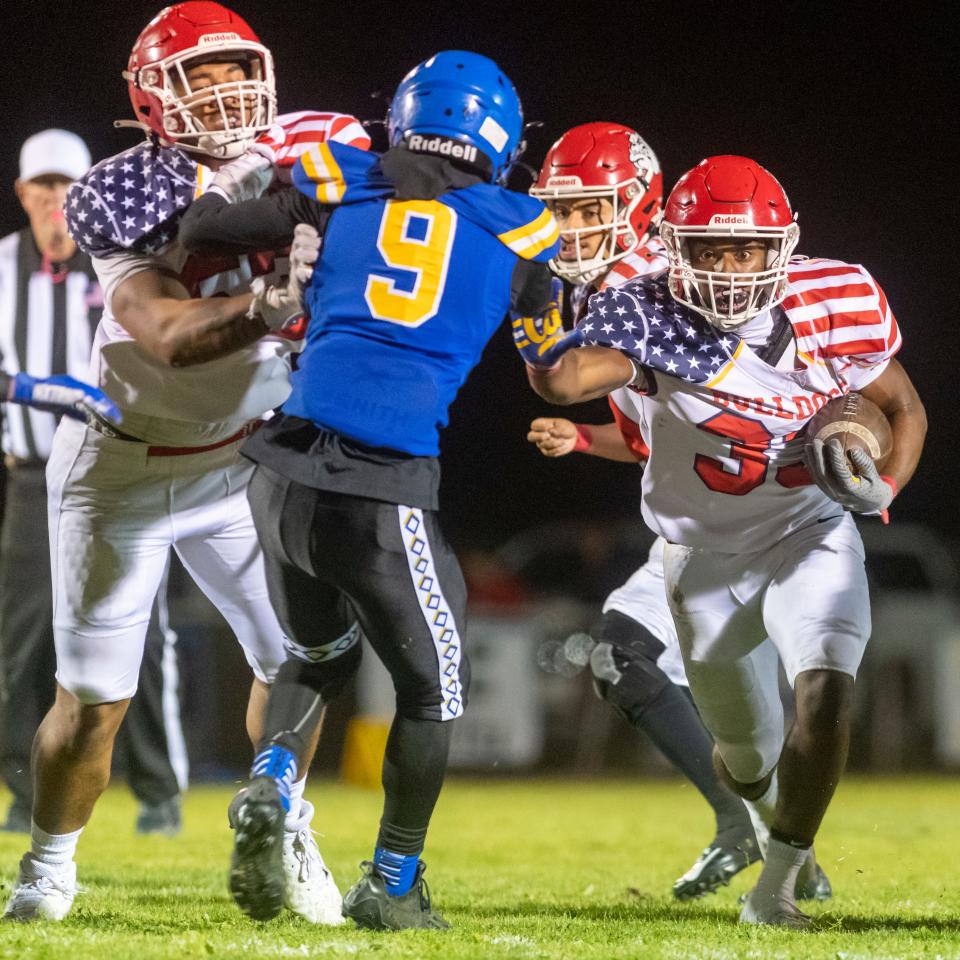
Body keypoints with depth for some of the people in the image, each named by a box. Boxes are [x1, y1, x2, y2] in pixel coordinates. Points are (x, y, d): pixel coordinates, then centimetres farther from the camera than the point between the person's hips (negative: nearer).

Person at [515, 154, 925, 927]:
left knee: (828, 694, -25)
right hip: (708, 558, 0)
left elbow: (904, 408, 0)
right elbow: (564, 378, -42)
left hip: (811, 537, 0)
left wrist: (884, 487, -16)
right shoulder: (650, 318, -22)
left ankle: (776, 886, -9)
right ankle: (772, 810, 52)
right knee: (748, 752, 13)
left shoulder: (836, 307, -16)